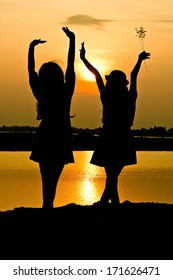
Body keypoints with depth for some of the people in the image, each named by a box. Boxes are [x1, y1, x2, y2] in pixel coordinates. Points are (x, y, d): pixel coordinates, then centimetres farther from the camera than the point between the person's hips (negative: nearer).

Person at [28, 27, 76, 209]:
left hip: (43, 141, 1)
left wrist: (31, 47, 12)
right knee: (52, 181, 2)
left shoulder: (41, 93, -7)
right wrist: (72, 40, 4)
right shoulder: (66, 93, -7)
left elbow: (31, 70, 4)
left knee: (47, 181, 8)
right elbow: (71, 66, -1)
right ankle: (48, 206, -5)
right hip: (61, 142, -1)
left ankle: (47, 206, 3)